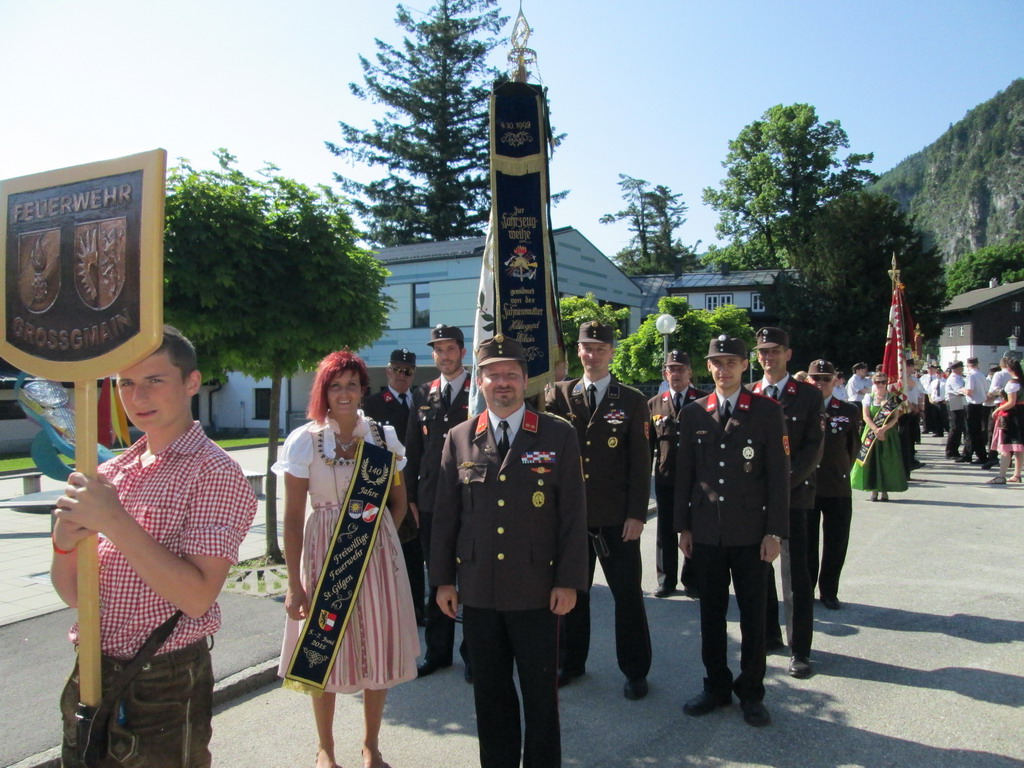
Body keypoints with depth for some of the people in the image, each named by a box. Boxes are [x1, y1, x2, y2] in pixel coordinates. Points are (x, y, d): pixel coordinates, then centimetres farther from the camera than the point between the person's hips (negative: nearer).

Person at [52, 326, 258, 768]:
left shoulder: (214, 474, -14)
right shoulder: (111, 473, 6)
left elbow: (197, 597, -23)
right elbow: (74, 594, 8)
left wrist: (115, 522, -25)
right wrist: (64, 543, -12)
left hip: (163, 692, -6)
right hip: (90, 681, 6)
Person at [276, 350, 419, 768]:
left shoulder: (383, 435, 0)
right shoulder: (304, 440, -7)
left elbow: (398, 499, 12)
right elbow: (293, 518, -8)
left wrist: (380, 540, -1)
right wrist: (294, 584, -10)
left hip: (377, 553, 2)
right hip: (325, 552, -2)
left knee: (379, 649, 10)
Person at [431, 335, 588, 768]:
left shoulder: (558, 436, -2)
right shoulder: (459, 439, 4)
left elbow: (573, 514, -3)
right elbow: (445, 515, 7)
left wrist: (569, 582, -7)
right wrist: (443, 579, 5)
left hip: (537, 591, -2)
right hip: (477, 590, 2)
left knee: (541, 693, 10)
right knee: (489, 693, 15)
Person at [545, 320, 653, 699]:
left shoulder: (632, 401, -1)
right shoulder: (560, 394, 6)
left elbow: (640, 463, -4)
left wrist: (637, 514, -9)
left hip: (616, 516, -2)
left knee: (627, 594, 6)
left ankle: (635, 671, 22)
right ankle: (572, 661, 32)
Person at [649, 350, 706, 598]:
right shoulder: (654, 404, 7)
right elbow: (648, 444, 9)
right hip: (665, 478, 2)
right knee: (666, 531, 10)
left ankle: (691, 581, 20)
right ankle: (666, 580, 21)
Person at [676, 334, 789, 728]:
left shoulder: (767, 411, -2)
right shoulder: (693, 413, 6)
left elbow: (778, 474, -3)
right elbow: (684, 473, 8)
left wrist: (775, 531, -7)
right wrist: (683, 526, 6)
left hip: (751, 531, -2)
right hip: (707, 532, 2)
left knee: (753, 615, 8)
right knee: (711, 613, 11)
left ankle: (751, 692, 24)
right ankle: (716, 686, 27)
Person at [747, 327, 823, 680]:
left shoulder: (808, 396, 2)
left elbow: (813, 446, -4)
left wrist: (784, 483, -14)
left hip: (792, 495, -3)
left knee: (796, 576, -2)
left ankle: (800, 649, 6)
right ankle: (769, 634, 25)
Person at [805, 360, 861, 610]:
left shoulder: (849, 412, 1)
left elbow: (853, 447, 12)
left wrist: (841, 472, 12)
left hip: (838, 489, 1)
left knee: (835, 546, 8)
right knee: (805, 545, 9)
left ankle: (829, 592, 24)